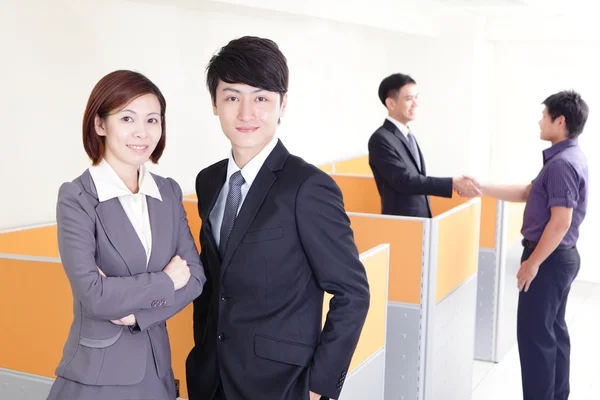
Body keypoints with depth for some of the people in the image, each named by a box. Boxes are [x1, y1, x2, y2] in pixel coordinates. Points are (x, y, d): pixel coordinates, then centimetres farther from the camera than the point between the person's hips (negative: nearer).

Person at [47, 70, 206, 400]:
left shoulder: (169, 192, 3)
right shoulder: (76, 198, -12)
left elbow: (195, 276, -1)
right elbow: (93, 295, -20)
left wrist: (136, 308, -14)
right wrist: (165, 281, -11)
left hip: (156, 365, 5)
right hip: (97, 371, -4)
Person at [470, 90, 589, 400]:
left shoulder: (562, 163, -21)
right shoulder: (568, 158, 11)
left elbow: (561, 221, -25)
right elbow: (527, 193, 15)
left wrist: (532, 263, -20)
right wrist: (482, 188, 10)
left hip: (550, 259, -10)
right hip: (560, 256, 10)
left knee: (534, 333, -3)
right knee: (553, 330, 17)